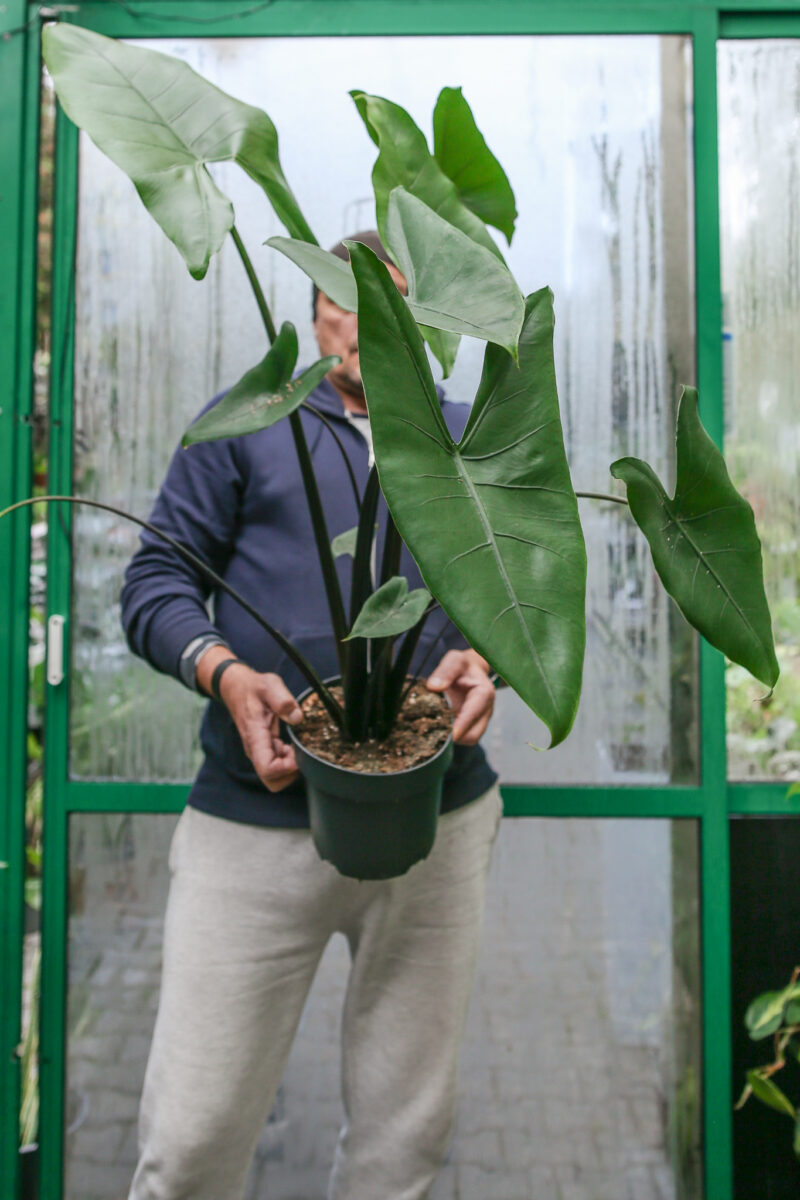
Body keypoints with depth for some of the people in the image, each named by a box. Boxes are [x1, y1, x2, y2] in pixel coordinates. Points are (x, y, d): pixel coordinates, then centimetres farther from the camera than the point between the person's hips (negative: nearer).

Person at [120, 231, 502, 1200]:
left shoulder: (472, 440, 15)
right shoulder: (245, 422, 8)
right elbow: (155, 581, 4)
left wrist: (484, 655, -9)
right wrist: (226, 672, -16)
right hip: (254, 818, -2)